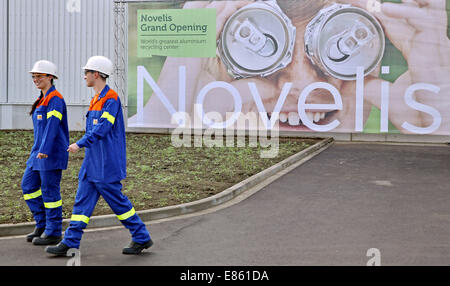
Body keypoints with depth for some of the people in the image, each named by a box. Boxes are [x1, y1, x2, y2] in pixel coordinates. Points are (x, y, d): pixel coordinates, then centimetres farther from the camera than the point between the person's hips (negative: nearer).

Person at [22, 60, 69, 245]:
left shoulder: (55, 99, -13)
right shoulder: (43, 99, 17)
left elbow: (52, 126, -22)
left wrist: (45, 150, -29)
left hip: (52, 153, -10)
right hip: (39, 152, 10)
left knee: (50, 191, -4)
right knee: (28, 185, 11)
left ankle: (53, 233, 6)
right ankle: (42, 225, 20)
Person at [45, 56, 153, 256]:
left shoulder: (111, 99, -14)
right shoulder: (96, 99, 15)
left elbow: (102, 128, -24)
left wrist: (80, 144, -27)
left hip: (106, 165, -9)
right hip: (92, 162, 9)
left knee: (117, 202, -2)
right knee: (82, 200, 6)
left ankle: (142, 238, 11)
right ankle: (69, 243, 6)